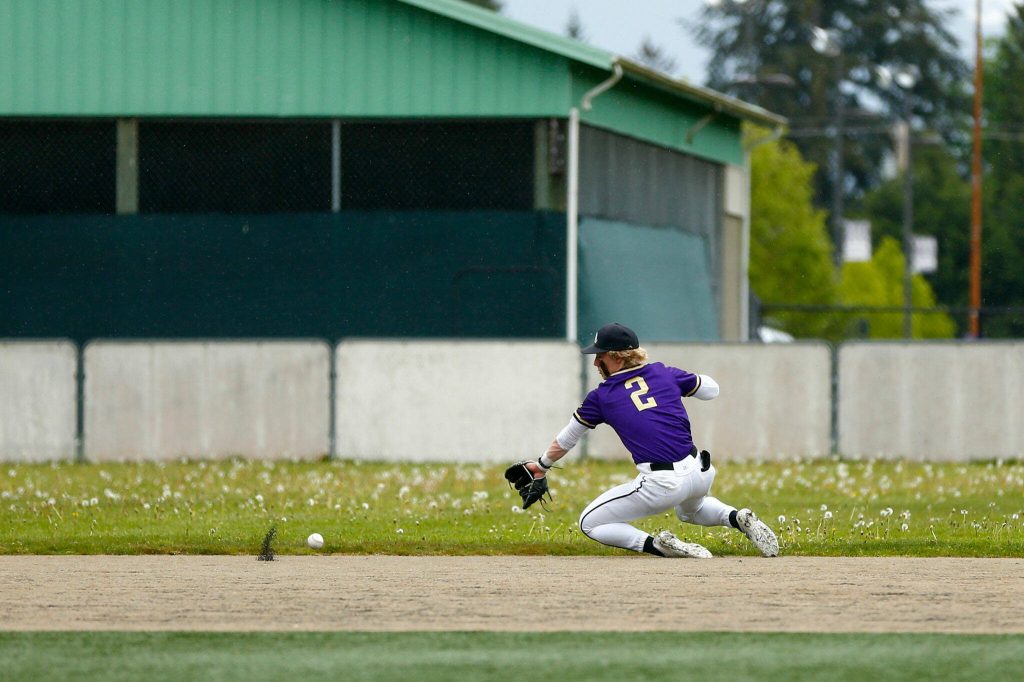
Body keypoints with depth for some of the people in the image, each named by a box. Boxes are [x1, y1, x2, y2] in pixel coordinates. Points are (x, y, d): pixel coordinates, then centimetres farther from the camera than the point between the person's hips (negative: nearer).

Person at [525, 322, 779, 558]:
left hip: (661, 484, -5)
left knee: (589, 524, 8)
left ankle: (657, 545, -12)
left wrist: (543, 466, 36)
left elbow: (565, 440, 19)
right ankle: (739, 519, 12)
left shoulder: (601, 397, 4)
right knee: (689, 510, 41)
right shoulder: (664, 373, 10)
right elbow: (711, 389, 25)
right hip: (700, 474, 5)